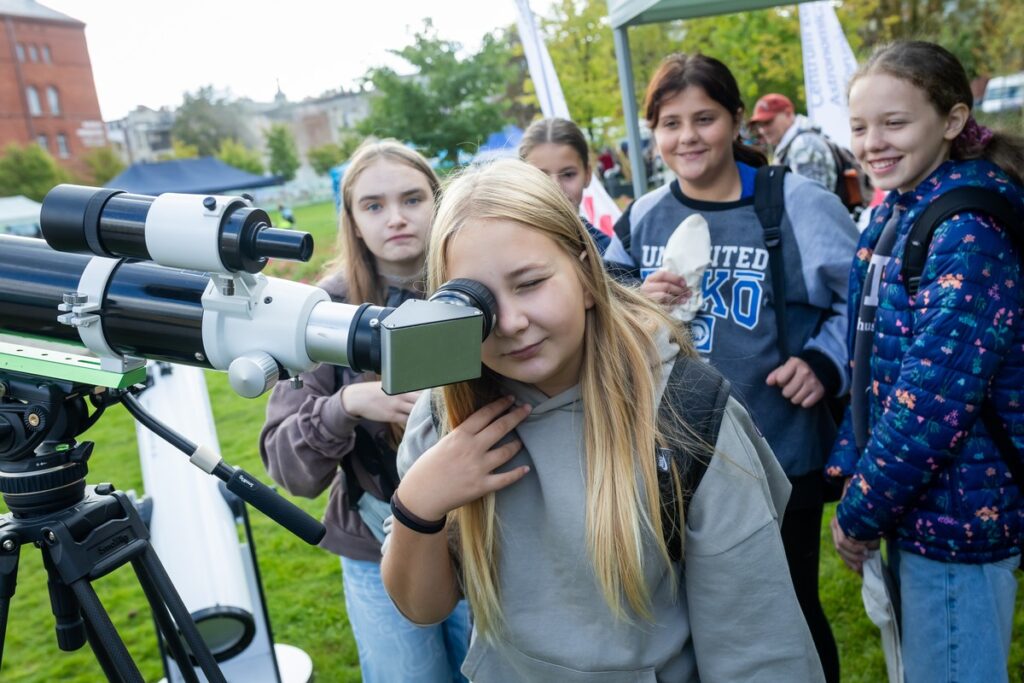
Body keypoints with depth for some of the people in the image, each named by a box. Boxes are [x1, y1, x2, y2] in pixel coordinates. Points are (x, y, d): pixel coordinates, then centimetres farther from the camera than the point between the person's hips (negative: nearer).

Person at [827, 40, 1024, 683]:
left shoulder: (969, 230, -20)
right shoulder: (897, 215, 7)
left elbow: (935, 395, -25)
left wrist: (861, 512, -15)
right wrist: (851, 471, 4)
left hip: (956, 511, -8)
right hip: (916, 506, 8)